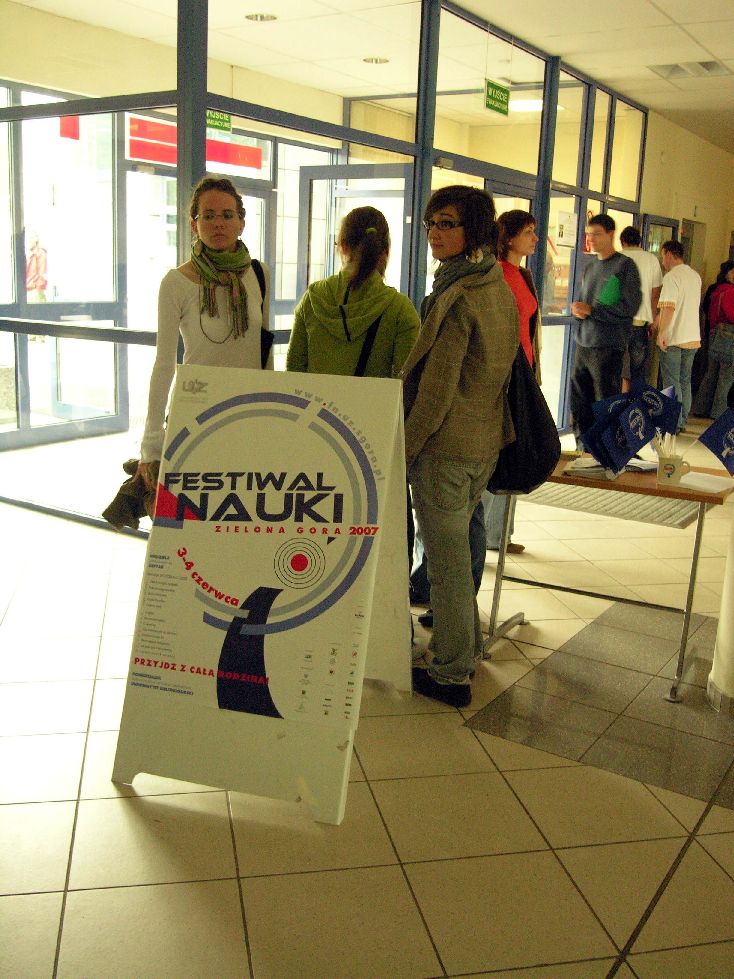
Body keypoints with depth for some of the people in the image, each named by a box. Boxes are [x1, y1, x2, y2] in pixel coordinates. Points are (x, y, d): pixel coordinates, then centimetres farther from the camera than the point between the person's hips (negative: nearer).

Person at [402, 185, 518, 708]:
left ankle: (451, 673, 17)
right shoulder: (502, 288, 8)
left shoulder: (455, 296, -20)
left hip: (445, 447, -9)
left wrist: (404, 448, -11)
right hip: (486, 442, 9)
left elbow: (436, 388, -20)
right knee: (457, 550, 23)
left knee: (447, 559, 3)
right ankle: (466, 648, 37)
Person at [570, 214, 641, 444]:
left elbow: (629, 307, -12)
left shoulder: (624, 265, -4)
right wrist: (576, 308, 0)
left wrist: (591, 310, -11)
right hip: (583, 344, 7)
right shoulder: (589, 268, 17)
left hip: (608, 346, -7)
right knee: (579, 401, 10)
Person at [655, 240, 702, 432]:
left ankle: (673, 423, 1)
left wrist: (661, 332, -17)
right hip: (693, 337, 8)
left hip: (673, 339, -7)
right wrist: (661, 318, 24)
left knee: (671, 383, -1)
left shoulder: (672, 276, -12)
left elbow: (668, 307, -22)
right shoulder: (695, 276, 13)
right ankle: (682, 422, 20)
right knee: (685, 382, 14)